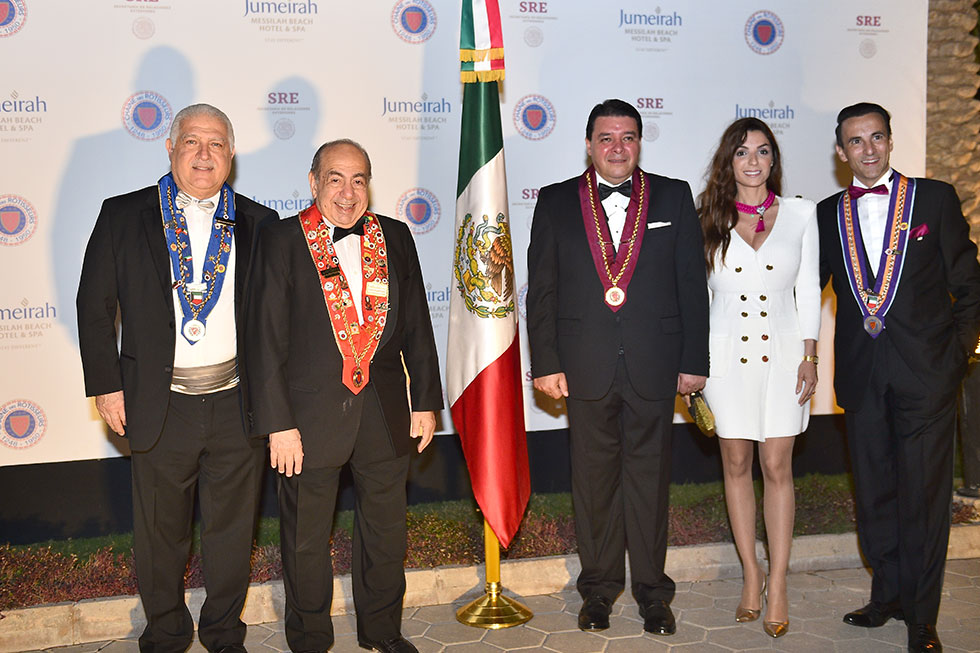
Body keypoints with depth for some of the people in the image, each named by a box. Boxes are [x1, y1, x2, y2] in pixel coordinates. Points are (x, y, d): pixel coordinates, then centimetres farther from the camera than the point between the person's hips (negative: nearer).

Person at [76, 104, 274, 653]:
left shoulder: (258, 224, 3)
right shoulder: (123, 216, 1)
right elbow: (94, 305, 3)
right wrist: (106, 385, -2)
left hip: (238, 402, 1)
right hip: (160, 405, -1)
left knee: (233, 526, 13)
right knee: (161, 531, 13)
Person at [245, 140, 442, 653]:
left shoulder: (395, 238, 5)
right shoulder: (281, 241, -7)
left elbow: (416, 326, 9)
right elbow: (265, 338, -9)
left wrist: (425, 400, 7)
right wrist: (277, 423, -13)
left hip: (384, 412, 4)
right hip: (310, 414, -3)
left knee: (386, 528, 17)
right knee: (306, 538, 11)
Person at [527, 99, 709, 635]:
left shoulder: (673, 197, 5)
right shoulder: (556, 203, 5)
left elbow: (691, 283, 4)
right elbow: (541, 289, 4)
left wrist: (694, 360, 0)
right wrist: (545, 363, -1)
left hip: (654, 365, 0)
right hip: (586, 366, 0)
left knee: (649, 474, 8)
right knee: (593, 476, 9)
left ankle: (651, 589, 23)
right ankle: (599, 586, 25)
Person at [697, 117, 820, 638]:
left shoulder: (800, 213, 3)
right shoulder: (708, 220, 2)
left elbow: (807, 289, 5)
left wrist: (809, 356, -1)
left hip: (781, 351, 0)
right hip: (727, 353, 1)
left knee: (777, 466, 0)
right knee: (736, 464, 7)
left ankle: (777, 586, 9)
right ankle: (751, 574, 20)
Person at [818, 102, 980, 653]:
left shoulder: (936, 199, 2)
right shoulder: (827, 214, 8)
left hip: (926, 372, -3)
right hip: (861, 374, 3)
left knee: (924, 494, 1)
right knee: (874, 490, 12)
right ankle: (888, 594, 29)